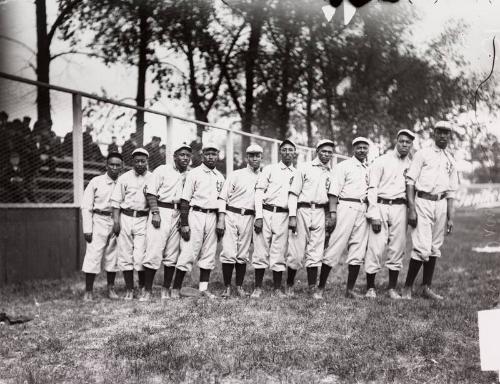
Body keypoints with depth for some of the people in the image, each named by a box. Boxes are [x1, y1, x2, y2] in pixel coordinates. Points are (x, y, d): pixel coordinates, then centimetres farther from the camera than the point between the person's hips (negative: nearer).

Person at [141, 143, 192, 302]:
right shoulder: (162, 170, 1)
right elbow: (150, 193, -3)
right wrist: (155, 213, -13)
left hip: (178, 215, 4)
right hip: (161, 211, -4)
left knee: (172, 256, 6)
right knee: (154, 253, -9)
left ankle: (166, 289, 16)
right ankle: (148, 291, -4)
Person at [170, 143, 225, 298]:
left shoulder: (220, 177, 15)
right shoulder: (194, 173, -2)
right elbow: (185, 200, -6)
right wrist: (184, 224, -13)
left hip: (213, 216, 6)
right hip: (195, 214, -5)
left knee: (209, 254, 6)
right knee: (188, 252, -8)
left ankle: (204, 288, 13)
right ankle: (176, 288, 1)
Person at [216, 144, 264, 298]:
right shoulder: (236, 175, 4)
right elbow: (223, 197, 2)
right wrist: (221, 219, -7)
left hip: (248, 218, 2)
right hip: (231, 215, -2)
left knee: (243, 255, 4)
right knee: (229, 253, -8)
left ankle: (239, 287, 14)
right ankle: (227, 287, 1)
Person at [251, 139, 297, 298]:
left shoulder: (297, 174, 13)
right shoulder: (269, 169, 8)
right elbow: (259, 192, 3)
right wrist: (258, 216, -7)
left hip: (284, 215, 1)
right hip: (266, 212, -1)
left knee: (279, 254, 1)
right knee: (261, 251, -1)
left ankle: (277, 288, 12)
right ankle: (258, 288, 8)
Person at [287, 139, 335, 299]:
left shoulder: (332, 173, 15)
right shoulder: (305, 168, 4)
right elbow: (294, 193, 0)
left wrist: (329, 216, 4)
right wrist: (292, 216, -9)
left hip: (320, 213, 3)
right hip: (303, 210, -3)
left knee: (315, 253, 1)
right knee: (297, 252, -3)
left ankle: (312, 289, 4)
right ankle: (289, 284, 14)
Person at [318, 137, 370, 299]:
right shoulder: (344, 166, 3)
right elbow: (334, 190, -5)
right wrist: (333, 212, -14)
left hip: (363, 210, 6)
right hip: (346, 206, -6)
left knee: (358, 251, 3)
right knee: (335, 248, -8)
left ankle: (350, 290, 9)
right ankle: (321, 287, -1)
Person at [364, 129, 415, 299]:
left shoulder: (411, 164, 14)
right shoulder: (382, 161, 3)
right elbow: (372, 188, -2)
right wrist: (374, 215, -10)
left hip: (400, 207, 4)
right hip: (381, 206, -4)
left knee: (398, 248, 3)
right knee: (375, 247, -7)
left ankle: (392, 288, 13)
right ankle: (370, 287, 4)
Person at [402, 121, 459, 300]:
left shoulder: (451, 161, 17)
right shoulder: (422, 154, 3)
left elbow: (451, 191, 17)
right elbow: (410, 182, -3)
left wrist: (450, 217, 10)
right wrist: (411, 209, -12)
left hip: (441, 204, 5)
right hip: (422, 202, -5)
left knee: (435, 248, 6)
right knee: (422, 248, -12)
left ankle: (426, 287, 14)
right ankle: (407, 287, -1)